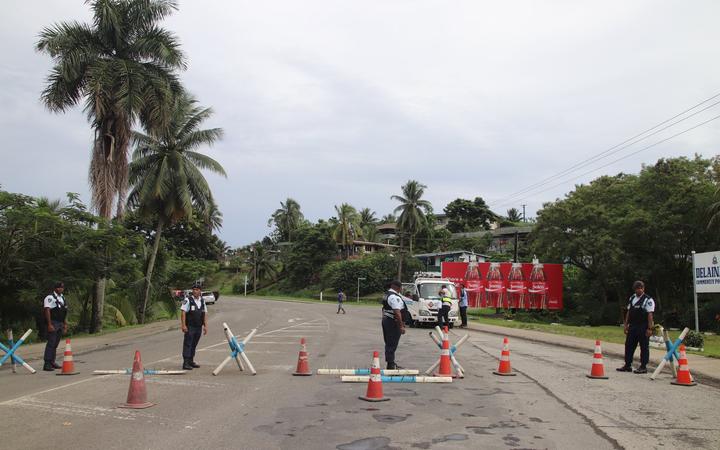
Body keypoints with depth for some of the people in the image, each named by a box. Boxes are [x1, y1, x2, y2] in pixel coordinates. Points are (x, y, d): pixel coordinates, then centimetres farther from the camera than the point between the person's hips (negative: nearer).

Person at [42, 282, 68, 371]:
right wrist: (49, 324, -21)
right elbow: (47, 311, -15)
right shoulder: (50, 297, -8)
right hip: (53, 323, -8)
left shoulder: (62, 298, 18)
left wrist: (65, 324, 19)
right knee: (51, 343, -10)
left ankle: (52, 362, 20)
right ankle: (47, 364, -9)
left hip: (60, 324, 8)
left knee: (55, 344, 12)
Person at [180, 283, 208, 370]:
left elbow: (205, 314, 14)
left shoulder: (202, 301, 11)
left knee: (194, 345, 13)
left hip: (198, 327, 6)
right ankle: (185, 363, -6)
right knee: (187, 344, -6)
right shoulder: (188, 300, -7)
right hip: (190, 327, -6)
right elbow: (183, 312, -12)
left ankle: (191, 361, 23)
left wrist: (205, 326, 8)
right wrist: (183, 325, -18)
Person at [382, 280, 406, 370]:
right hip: (393, 322, -10)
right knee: (392, 344, -4)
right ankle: (390, 364, 0)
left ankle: (391, 363, 25)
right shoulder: (395, 297, -19)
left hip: (386, 320, 10)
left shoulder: (387, 294, 14)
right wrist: (401, 326, -23)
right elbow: (397, 312, -25)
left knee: (389, 343, 16)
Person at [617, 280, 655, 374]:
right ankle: (627, 365, 16)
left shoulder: (648, 300, -7)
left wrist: (649, 328, -16)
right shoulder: (632, 298, 14)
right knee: (629, 345, 8)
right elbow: (628, 312, 16)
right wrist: (626, 324, 12)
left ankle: (643, 367, 10)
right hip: (632, 326, 7)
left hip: (643, 328, -7)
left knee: (644, 347, 2)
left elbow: (650, 315, -12)